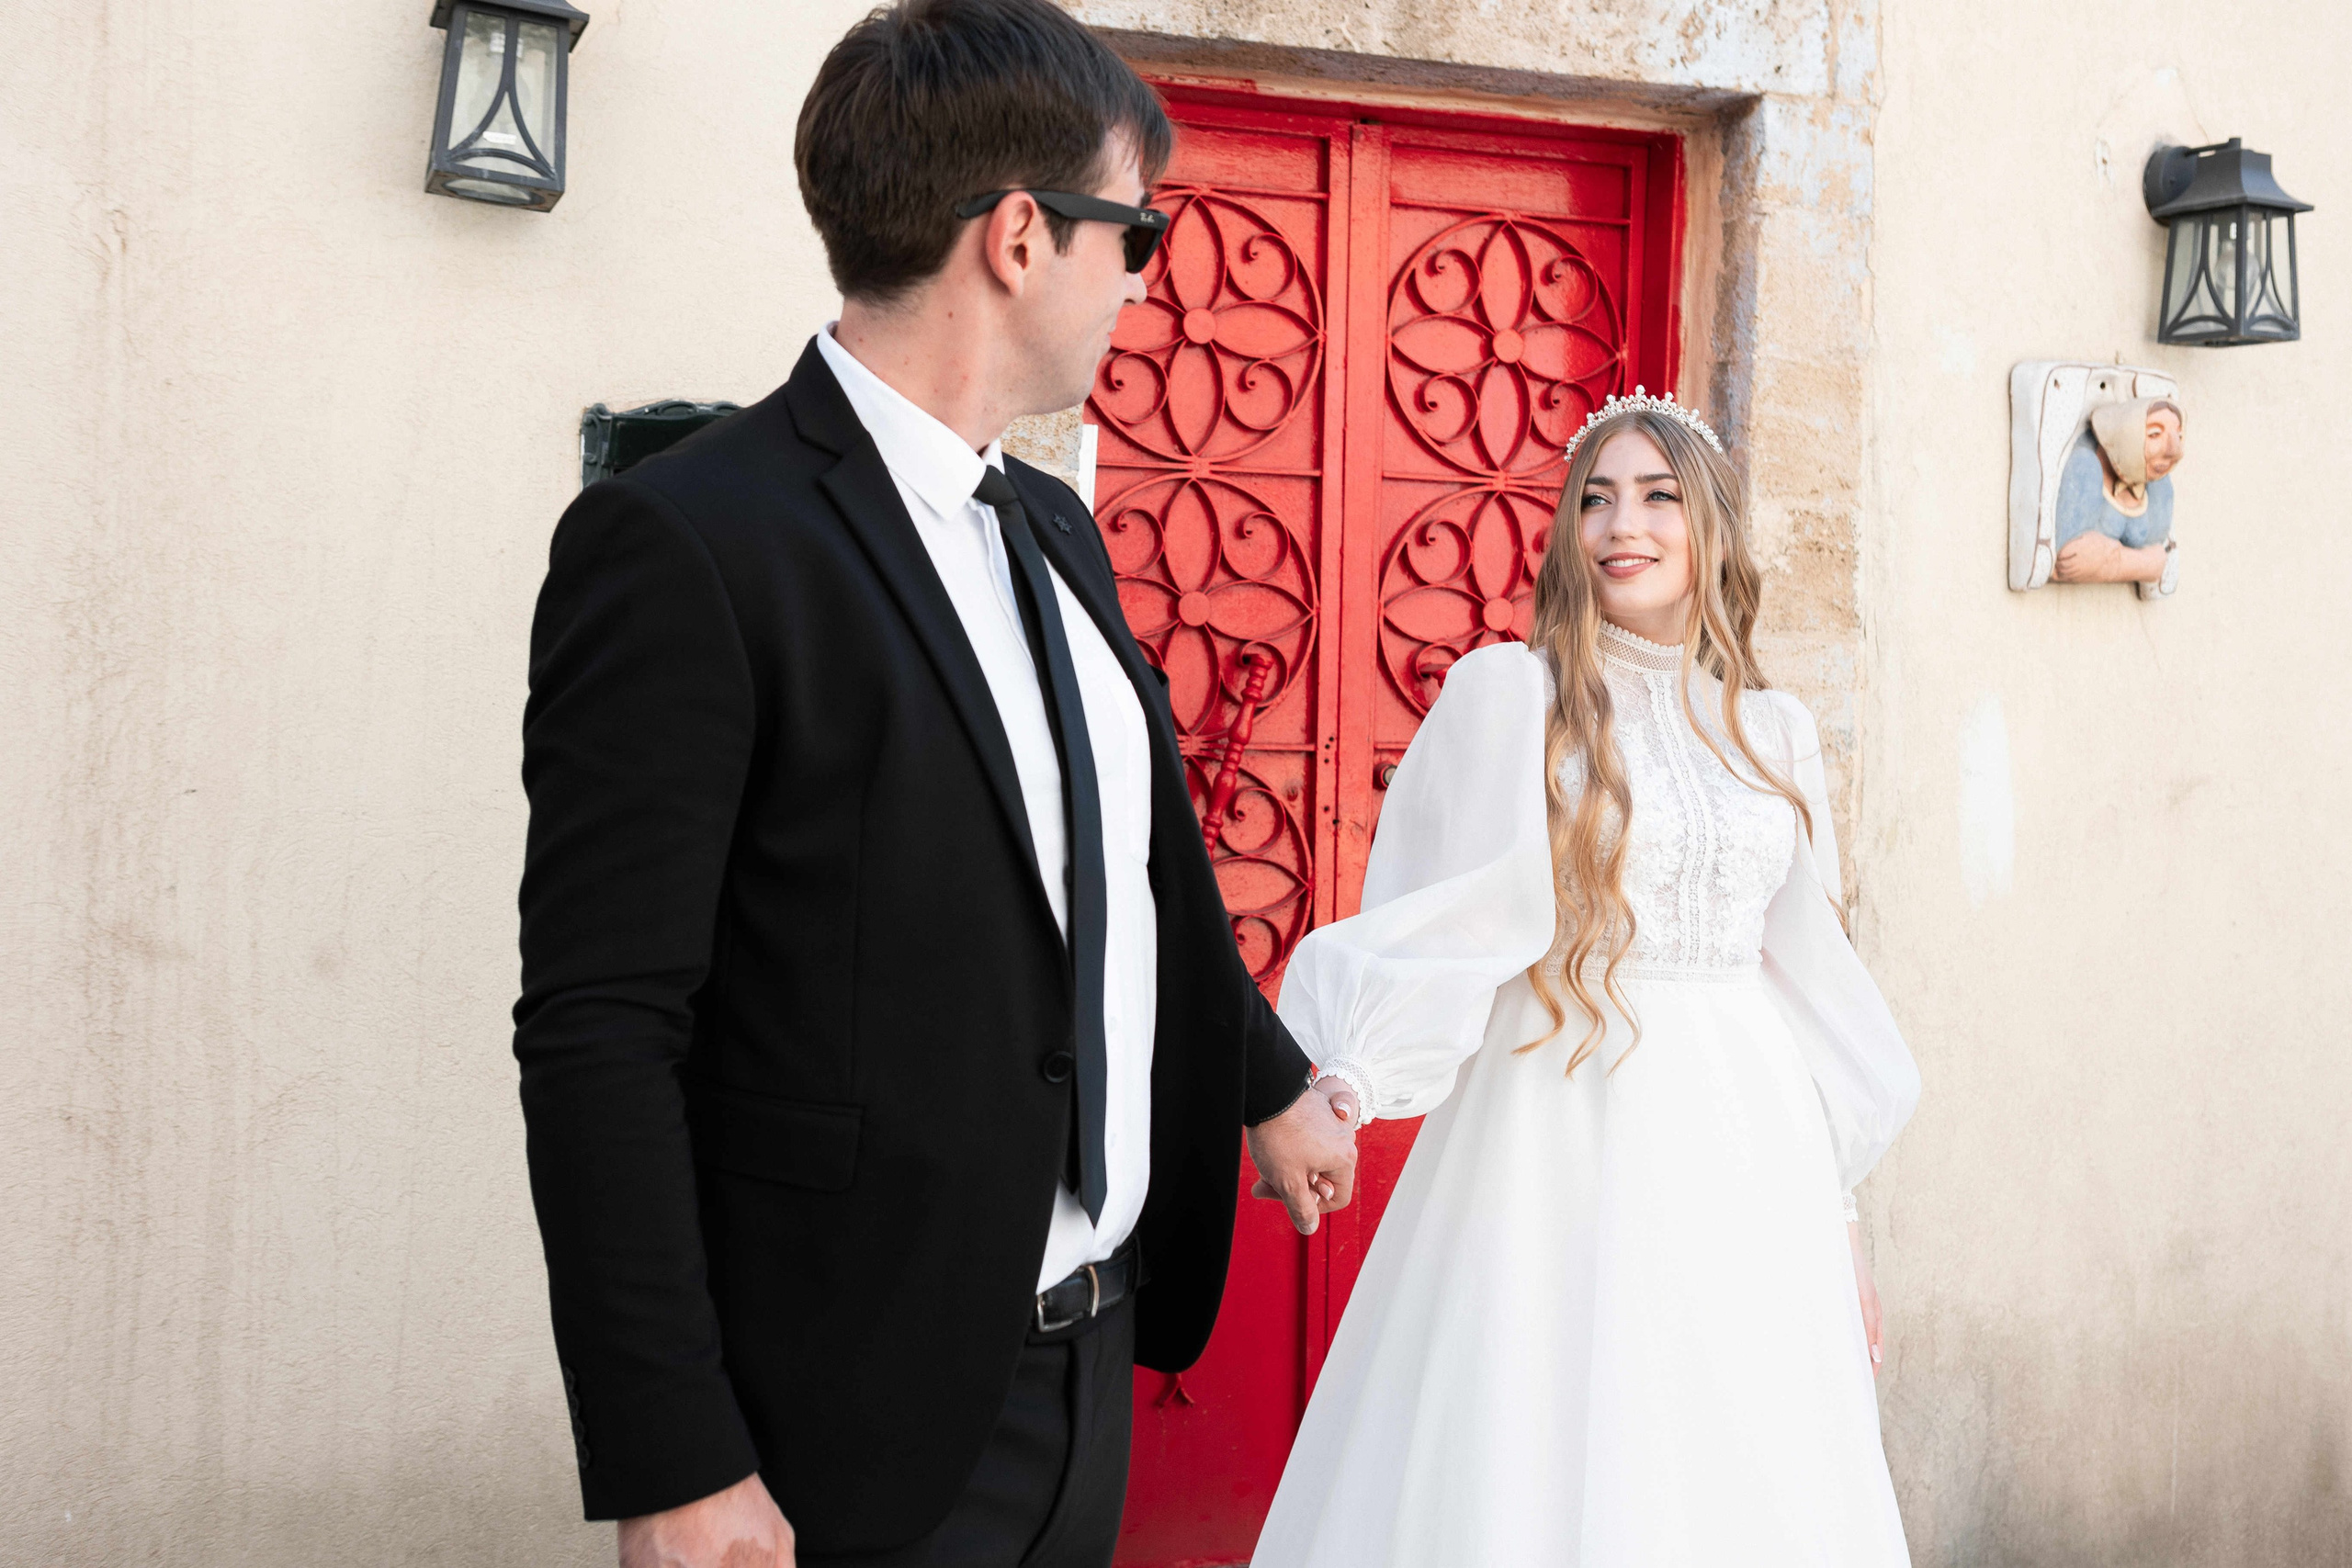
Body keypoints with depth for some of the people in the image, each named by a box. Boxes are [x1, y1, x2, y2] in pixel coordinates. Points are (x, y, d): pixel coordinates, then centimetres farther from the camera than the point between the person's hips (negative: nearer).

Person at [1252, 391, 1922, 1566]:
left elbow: (1806, 977, 15)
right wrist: (1345, 1084, -22)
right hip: (1560, 1131, -4)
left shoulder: (1773, 730, 12)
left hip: (1742, 1148, 4)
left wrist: (1838, 1215, 14)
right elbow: (1434, 929, -7)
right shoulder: (1509, 694, -1)